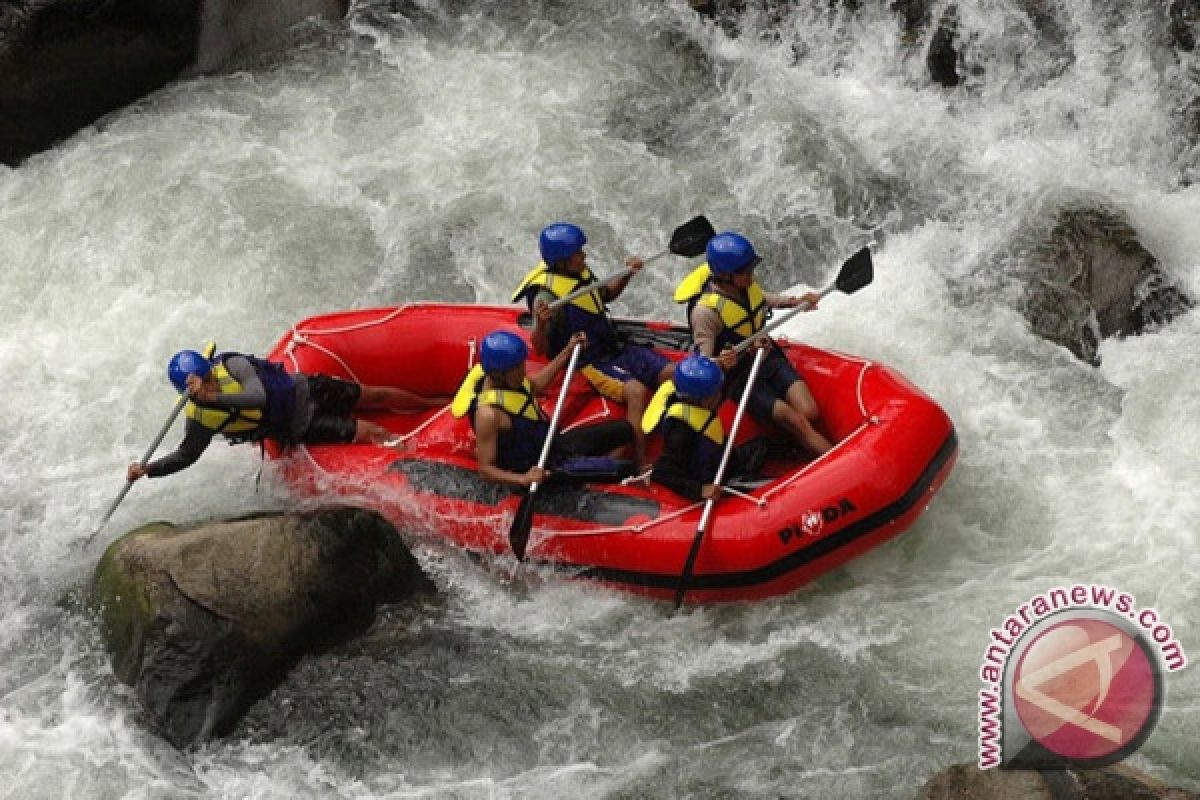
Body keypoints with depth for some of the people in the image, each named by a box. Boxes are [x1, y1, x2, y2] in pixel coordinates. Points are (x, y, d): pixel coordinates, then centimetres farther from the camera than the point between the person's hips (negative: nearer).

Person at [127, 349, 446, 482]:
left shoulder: (232, 365, -25)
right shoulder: (199, 419, -18)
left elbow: (257, 396, -40)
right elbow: (186, 456, -9)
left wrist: (214, 397, -49)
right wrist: (146, 470, -21)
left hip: (301, 390, 0)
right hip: (299, 429, 0)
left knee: (375, 395, 11)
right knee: (372, 433, -5)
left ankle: (433, 403, 32)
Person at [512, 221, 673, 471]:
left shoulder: (581, 273, 6)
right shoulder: (547, 293, -18)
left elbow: (606, 294, 27)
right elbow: (540, 349, -20)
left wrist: (627, 275, 10)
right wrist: (540, 323, -40)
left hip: (616, 349, 8)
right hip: (590, 363, -8)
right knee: (636, 391, -33)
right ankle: (641, 466, -35)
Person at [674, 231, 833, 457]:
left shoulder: (744, 284, -3)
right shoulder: (705, 310, -25)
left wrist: (796, 302, 12)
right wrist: (721, 362, -45)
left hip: (769, 358, 7)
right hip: (739, 376, -7)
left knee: (809, 412, -16)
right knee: (796, 422, -20)